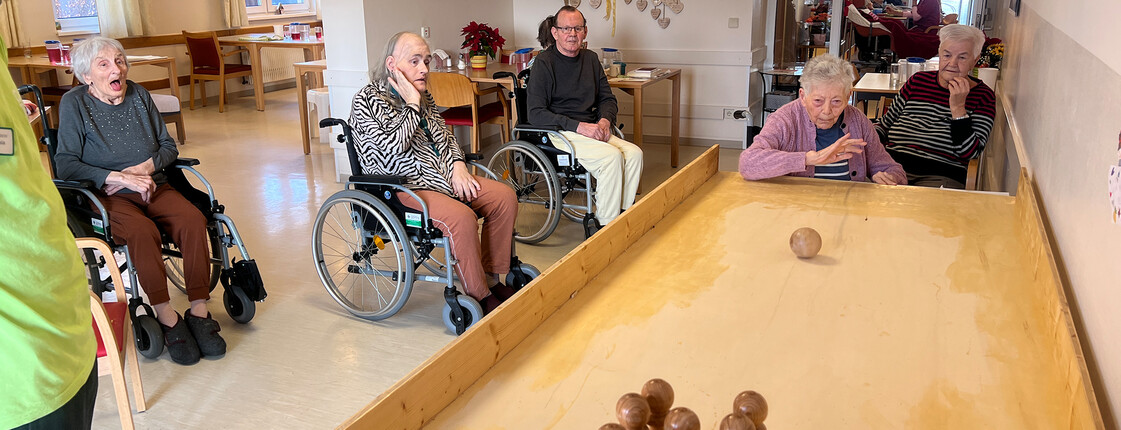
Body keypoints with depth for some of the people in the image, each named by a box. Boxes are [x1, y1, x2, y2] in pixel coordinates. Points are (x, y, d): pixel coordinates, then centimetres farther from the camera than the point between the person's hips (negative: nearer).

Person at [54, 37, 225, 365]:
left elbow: (168, 146, 13)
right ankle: (167, 317, -27)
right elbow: (66, 164, -8)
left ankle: (199, 311, -22)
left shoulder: (138, 95, 11)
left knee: (192, 219, -28)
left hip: (154, 187, 4)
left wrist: (143, 168, -7)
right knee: (141, 231, -37)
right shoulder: (74, 103, -1)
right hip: (107, 196, -4)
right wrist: (120, 177, -18)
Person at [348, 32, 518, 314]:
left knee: (505, 196, -8)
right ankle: (480, 296, -17)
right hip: (401, 188, -8)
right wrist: (412, 106, -15)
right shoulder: (366, 101, -8)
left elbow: (446, 135, 20)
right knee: (461, 216, -33)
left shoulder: (422, 95, 15)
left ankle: (491, 277, 0)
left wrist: (458, 166, 2)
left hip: (445, 177, 8)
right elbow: (393, 145, -21)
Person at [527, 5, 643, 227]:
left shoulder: (591, 59, 14)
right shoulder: (544, 63, -6)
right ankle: (605, 226, -19)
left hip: (592, 131, 7)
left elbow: (608, 99, 19)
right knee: (611, 156, -28)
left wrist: (604, 121, -5)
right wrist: (579, 126, -20)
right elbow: (536, 114, -13)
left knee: (634, 153, -18)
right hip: (560, 134, -6)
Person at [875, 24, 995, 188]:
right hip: (892, 167, 3)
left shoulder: (983, 96, 6)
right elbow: (885, 125, 20)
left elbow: (968, 153, -5)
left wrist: (958, 107, -11)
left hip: (941, 177, -3)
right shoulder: (918, 81, 14)